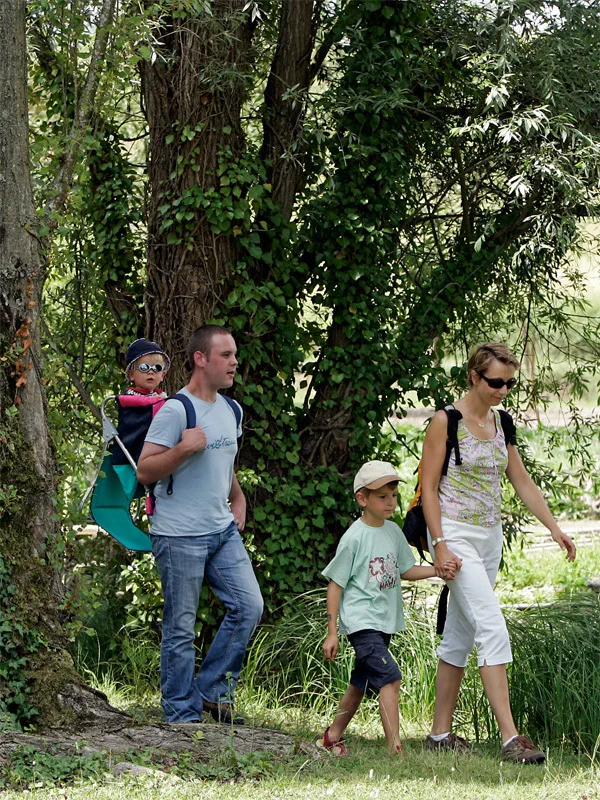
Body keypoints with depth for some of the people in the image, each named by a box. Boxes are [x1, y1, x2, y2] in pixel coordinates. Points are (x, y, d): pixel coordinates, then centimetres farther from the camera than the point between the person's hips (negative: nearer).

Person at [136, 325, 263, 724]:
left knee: (249, 606, -2)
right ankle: (182, 715, 6)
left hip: (224, 530, 7)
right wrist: (183, 448, -24)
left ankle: (211, 690, 11)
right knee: (181, 628, -1)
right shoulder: (176, 411, -12)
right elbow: (144, 471, -13)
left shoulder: (231, 411, 13)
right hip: (180, 536, -7)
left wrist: (238, 499, 17)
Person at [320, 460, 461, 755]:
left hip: (385, 621, 8)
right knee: (389, 678, -20)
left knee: (361, 682, 16)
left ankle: (333, 736, 32)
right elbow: (335, 585, -7)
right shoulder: (354, 537, -12)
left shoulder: (393, 532, 8)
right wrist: (332, 633, -8)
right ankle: (395, 749, -25)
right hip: (361, 621, -8)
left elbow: (406, 571, 18)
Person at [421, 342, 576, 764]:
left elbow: (523, 482, 16)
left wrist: (555, 528, 10)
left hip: (490, 538, 7)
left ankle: (441, 732, 17)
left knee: (459, 635, 11)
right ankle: (511, 738, -20)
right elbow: (429, 487, -9)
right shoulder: (446, 421, -9)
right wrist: (440, 545, -17)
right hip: (456, 535, -7)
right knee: (493, 629, -16)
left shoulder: (500, 423, 11)